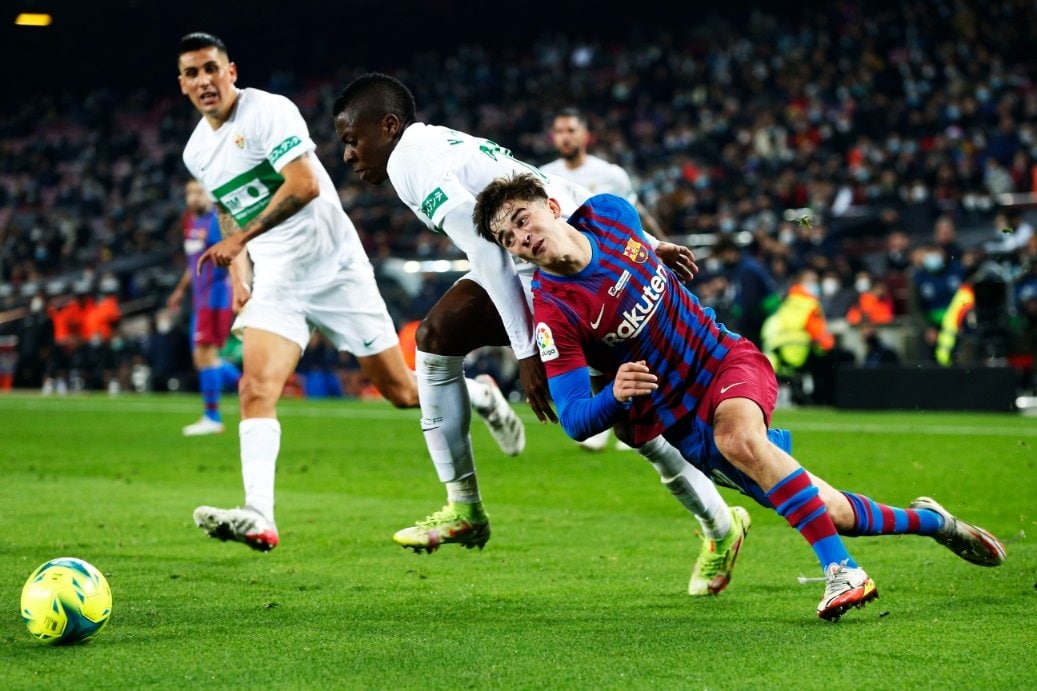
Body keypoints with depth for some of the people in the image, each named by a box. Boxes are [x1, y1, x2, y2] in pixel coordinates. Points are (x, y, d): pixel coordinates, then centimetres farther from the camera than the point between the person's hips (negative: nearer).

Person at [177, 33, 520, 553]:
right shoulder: (196, 152, 8)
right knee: (256, 388, -19)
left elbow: (305, 184, -24)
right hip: (275, 281, 5)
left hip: (335, 268, -5)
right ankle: (259, 518, -29)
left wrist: (240, 239, -26)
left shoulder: (268, 111, -13)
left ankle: (480, 396, 35)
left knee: (401, 392, 4)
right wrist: (238, 274, 10)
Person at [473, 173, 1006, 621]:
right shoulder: (553, 313, -20)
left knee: (737, 434, -35)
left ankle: (841, 571, -31)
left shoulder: (609, 213, -8)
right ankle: (926, 521, 22)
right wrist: (615, 395, -37)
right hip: (677, 420, -1)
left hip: (726, 359, 1)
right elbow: (574, 420, -20)